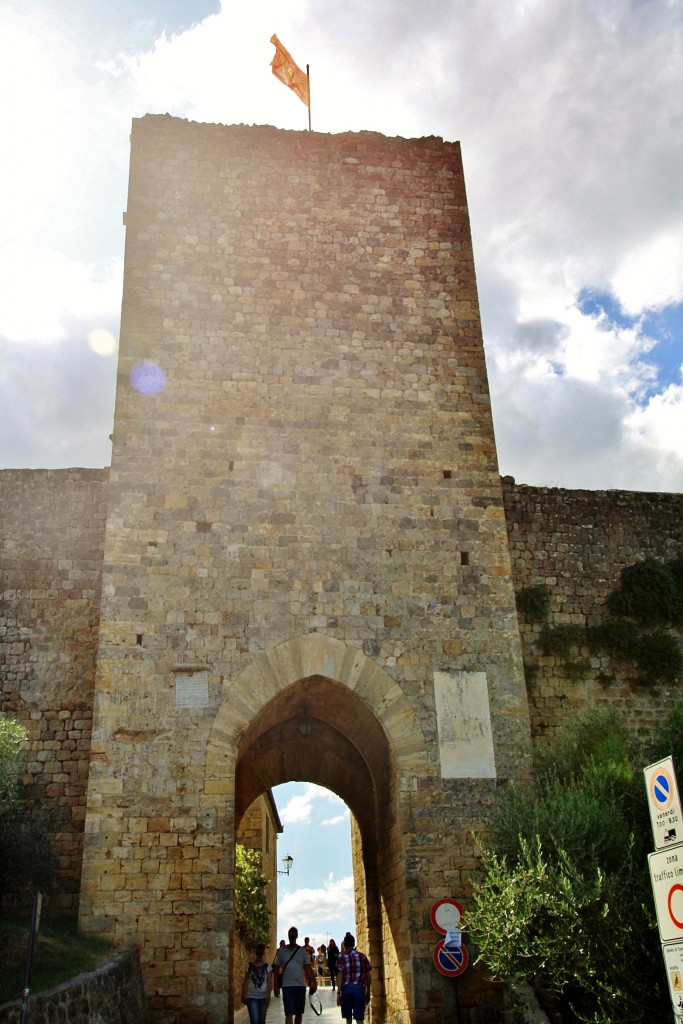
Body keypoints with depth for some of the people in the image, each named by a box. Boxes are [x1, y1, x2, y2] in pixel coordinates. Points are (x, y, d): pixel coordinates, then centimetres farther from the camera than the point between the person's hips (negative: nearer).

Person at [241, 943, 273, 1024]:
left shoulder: (268, 966, 2)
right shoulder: (249, 965, 4)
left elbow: (269, 982, -4)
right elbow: (245, 981, 5)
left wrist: (268, 995, -15)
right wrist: (243, 995, 0)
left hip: (263, 996, 1)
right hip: (251, 996, -1)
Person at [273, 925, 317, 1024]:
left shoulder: (302, 951, 4)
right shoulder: (281, 950, 2)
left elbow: (308, 967, 1)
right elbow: (277, 968, 6)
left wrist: (314, 981, -12)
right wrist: (275, 986, 3)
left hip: (301, 985, 2)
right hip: (287, 986, -2)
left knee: (299, 1013, 11)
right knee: (289, 1014, -8)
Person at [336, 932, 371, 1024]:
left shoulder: (342, 958, 1)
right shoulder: (362, 957, 7)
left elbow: (340, 977, -6)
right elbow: (367, 976, 9)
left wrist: (338, 993, -3)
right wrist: (368, 992, 17)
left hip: (346, 989, -1)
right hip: (360, 989, 1)